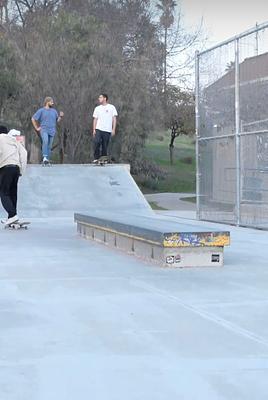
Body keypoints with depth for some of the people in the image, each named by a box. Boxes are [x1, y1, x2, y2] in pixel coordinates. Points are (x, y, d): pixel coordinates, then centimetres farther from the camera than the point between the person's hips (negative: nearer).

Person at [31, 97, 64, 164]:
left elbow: (57, 120, 20)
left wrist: (61, 116, 1)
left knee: (49, 146, 4)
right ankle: (45, 157, -38)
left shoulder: (54, 111, 15)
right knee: (45, 141, -30)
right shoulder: (41, 110, 4)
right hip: (44, 130, -4)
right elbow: (33, 119, 6)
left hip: (52, 131, 4)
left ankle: (47, 160, 13)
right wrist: (36, 128, 1)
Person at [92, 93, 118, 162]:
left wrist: (113, 130, -5)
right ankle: (96, 158, -10)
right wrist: (94, 130, 2)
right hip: (98, 129, 1)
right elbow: (95, 119, 13)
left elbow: (114, 119, 4)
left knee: (105, 146, 0)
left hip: (107, 130, -1)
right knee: (97, 142, -17)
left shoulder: (111, 107, 6)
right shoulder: (97, 108, 14)